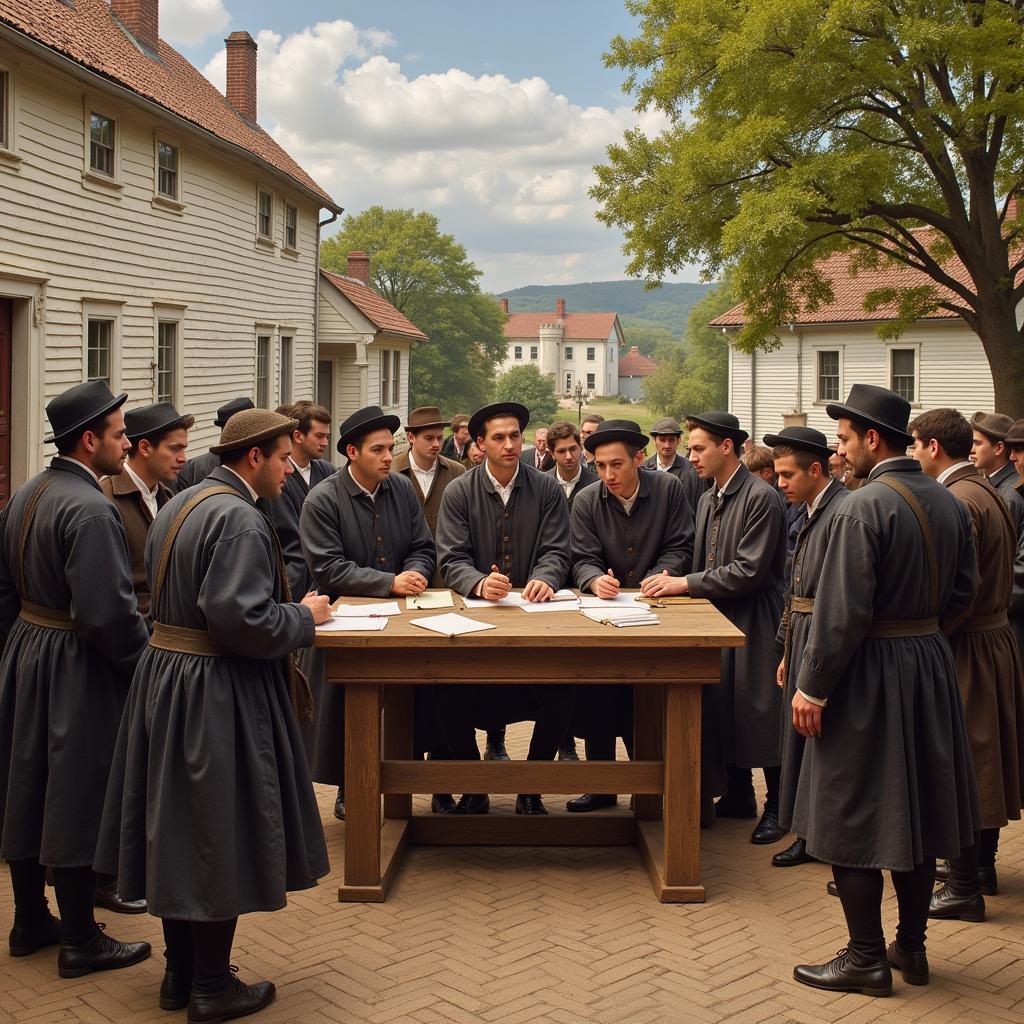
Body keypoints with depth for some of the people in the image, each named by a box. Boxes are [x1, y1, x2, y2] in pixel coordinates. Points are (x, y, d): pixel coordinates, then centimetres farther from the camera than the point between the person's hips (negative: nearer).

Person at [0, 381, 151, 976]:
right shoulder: (90, 511, -23)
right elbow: (108, 612, -27)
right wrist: (149, 660, -13)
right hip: (77, 670, -9)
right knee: (76, 801, 1)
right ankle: (80, 943, 13)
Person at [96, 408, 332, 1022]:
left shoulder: (180, 505, 11)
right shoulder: (239, 519, -20)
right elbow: (240, 620, -28)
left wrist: (288, 611, 15)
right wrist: (305, 617, -10)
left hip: (166, 673, 10)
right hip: (217, 694, -10)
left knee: (178, 824, 17)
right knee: (219, 833, 3)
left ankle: (181, 972, 30)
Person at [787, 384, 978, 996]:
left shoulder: (866, 506, -19)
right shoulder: (949, 503, 5)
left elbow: (842, 611, -21)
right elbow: (962, 592, 11)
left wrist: (812, 687, -14)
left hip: (870, 671, -8)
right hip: (931, 665, 8)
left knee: (851, 817, 4)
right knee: (917, 810, 17)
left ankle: (866, 959, 12)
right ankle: (912, 947, 28)